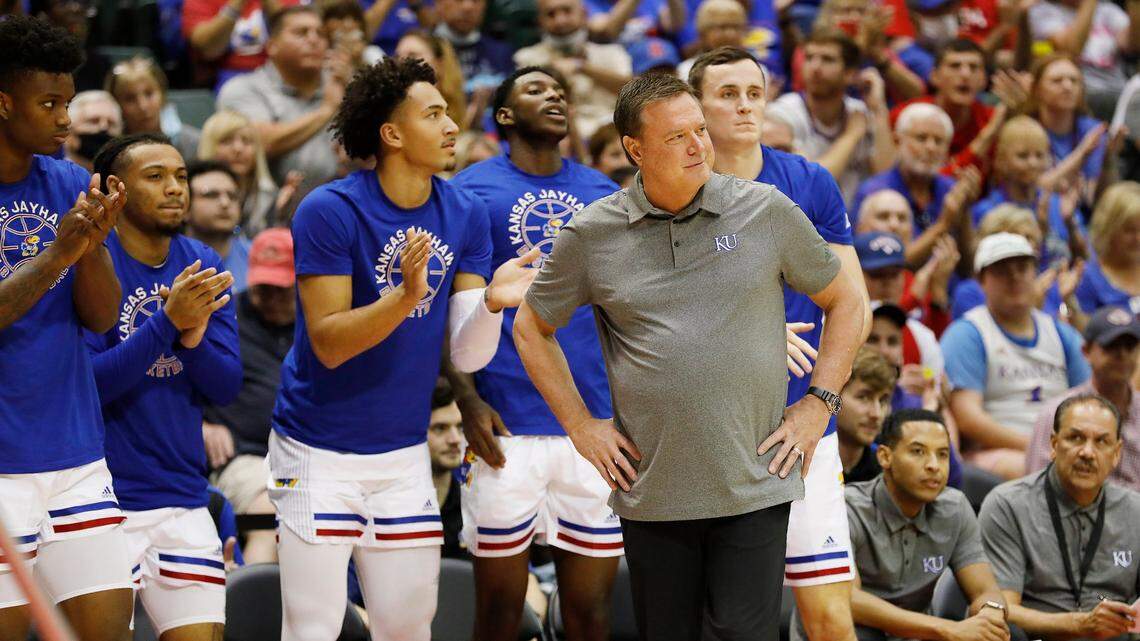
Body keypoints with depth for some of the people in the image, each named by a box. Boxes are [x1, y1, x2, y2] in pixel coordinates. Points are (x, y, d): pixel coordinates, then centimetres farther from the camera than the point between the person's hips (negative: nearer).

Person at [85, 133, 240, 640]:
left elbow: (226, 388, 5)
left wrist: (194, 340, -15)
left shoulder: (202, 266, 7)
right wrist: (168, 322, -24)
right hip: (104, 499, -5)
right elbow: (86, 383, -16)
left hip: (184, 499, 5)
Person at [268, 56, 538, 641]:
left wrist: (493, 301, -25)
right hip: (319, 454, -5)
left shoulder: (465, 215, -1)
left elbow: (467, 354, -4)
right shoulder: (329, 212, -15)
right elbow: (329, 344, -18)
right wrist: (405, 296, -33)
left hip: (403, 454, 5)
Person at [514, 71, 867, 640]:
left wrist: (819, 403, 3)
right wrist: (580, 426, 7)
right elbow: (532, 327, 15)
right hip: (651, 494, 1)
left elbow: (844, 302, 11)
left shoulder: (767, 211, 0)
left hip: (754, 487, -1)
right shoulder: (592, 235, 1)